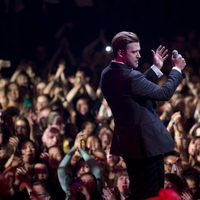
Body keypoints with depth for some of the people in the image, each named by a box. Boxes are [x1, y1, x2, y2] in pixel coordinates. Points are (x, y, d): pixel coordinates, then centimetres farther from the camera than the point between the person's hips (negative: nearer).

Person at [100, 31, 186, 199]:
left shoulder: (107, 74, 3)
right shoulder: (130, 77, -26)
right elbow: (164, 93, -18)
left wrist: (156, 68, 12)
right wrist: (177, 69, -4)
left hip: (127, 142, 10)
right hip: (147, 143, -10)